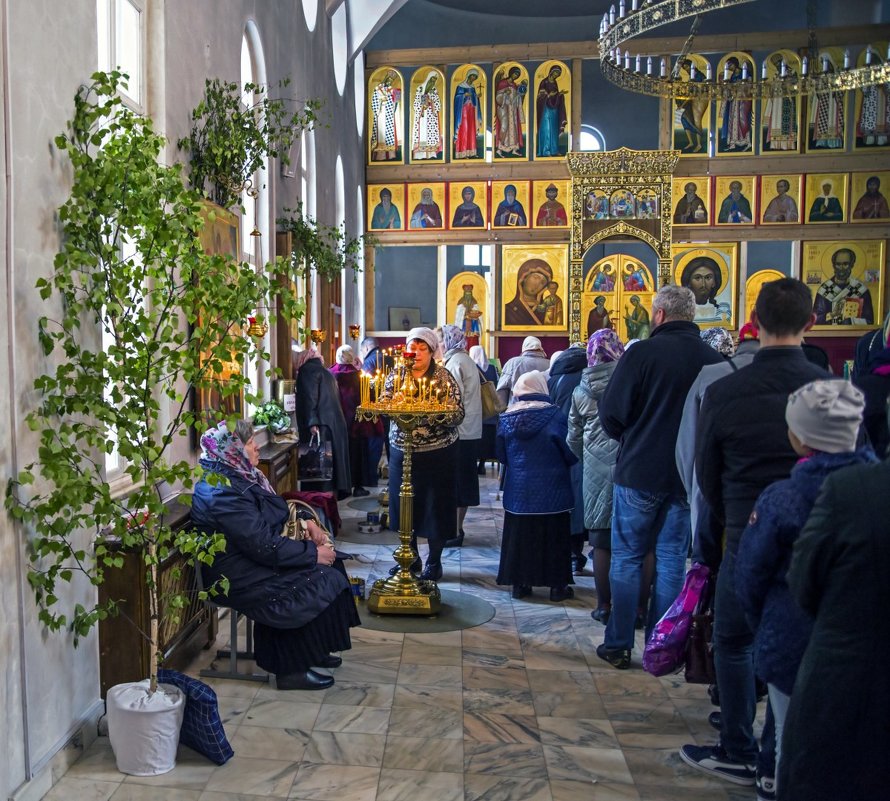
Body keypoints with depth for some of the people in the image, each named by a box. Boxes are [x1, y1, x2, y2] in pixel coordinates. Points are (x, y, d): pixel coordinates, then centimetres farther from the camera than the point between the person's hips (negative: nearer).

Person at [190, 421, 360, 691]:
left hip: (254, 560, 10)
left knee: (329, 565, 2)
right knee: (323, 583, -13)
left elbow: (273, 512, 19)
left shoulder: (237, 476, 5)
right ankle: (294, 668, 0)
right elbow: (264, 546, -27)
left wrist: (305, 523, 2)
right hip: (239, 578, -10)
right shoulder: (224, 492, -26)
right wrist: (313, 554, -19)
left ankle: (313, 651, 12)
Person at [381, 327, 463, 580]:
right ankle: (411, 557, 29)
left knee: (435, 507, 4)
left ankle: (434, 562, 20)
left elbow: (458, 415, -10)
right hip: (401, 450, 4)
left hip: (437, 453, -3)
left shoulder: (443, 377, -4)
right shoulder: (395, 375, 6)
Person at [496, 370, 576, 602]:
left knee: (519, 535, 12)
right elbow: (570, 453, -9)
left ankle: (520, 583, 18)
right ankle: (557, 586, 14)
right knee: (553, 536, 8)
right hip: (551, 490, -3)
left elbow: (501, 455, 7)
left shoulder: (507, 418, -2)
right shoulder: (553, 415, -14)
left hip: (518, 490, 3)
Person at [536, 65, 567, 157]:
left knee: (554, 130, 6)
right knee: (546, 129, -8)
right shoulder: (544, 82, -7)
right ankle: (545, 151, -8)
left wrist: (560, 93, -1)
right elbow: (542, 95, -13)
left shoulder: (554, 82, 14)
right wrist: (558, 93, -17)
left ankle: (553, 150, 8)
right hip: (546, 109, -8)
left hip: (554, 108, 8)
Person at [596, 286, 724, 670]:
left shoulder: (642, 353, -13)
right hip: (690, 476, 3)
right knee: (672, 560, 13)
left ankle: (619, 645, 15)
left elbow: (611, 414, -11)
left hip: (640, 472, -3)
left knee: (626, 559, 10)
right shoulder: (714, 360, -2)